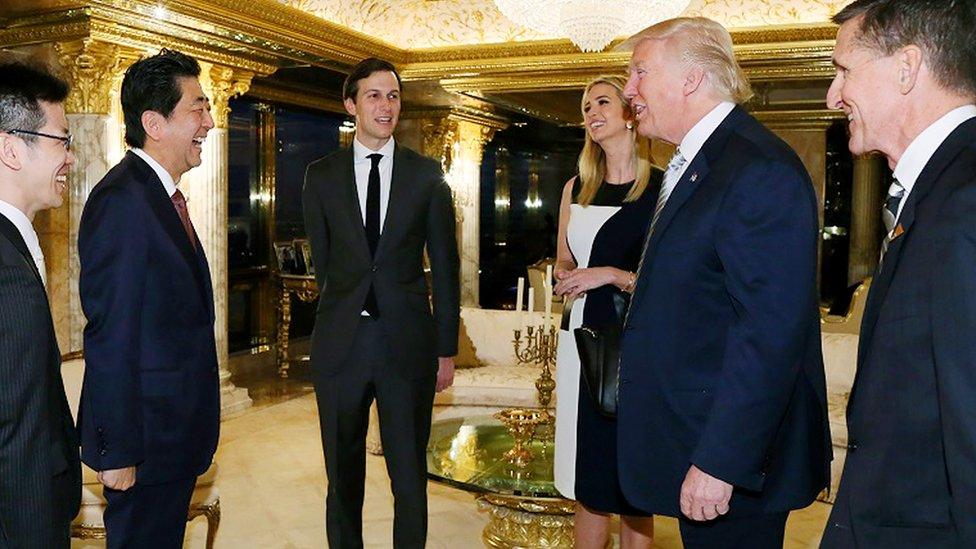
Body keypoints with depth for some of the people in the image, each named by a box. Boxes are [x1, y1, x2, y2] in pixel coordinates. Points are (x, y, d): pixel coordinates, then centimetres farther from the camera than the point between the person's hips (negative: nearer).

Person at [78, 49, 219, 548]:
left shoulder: (163, 194, 11)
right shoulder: (121, 201, -20)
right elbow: (110, 338, -22)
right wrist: (117, 451, -19)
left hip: (177, 430, 9)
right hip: (146, 434, -9)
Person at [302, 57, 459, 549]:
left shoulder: (427, 175, 4)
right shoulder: (321, 176, 5)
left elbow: (445, 265, 4)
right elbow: (322, 259, 10)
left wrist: (446, 350, 1)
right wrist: (345, 315, 10)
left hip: (409, 342, -1)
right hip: (341, 342, 1)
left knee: (410, 476, 7)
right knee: (343, 475, 12)